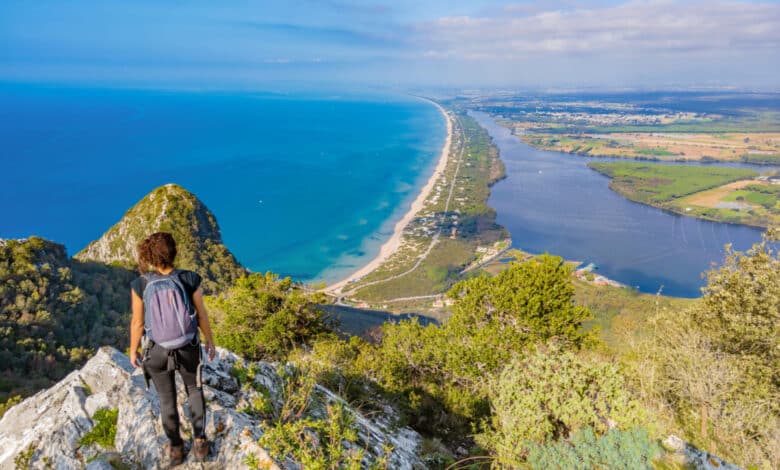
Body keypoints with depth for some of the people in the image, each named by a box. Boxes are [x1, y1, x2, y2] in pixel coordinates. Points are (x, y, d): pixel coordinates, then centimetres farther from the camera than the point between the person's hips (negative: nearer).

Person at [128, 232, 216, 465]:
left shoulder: (140, 284, -20)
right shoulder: (190, 279, -21)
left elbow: (137, 322, -10)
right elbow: (202, 315, -10)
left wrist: (133, 350, 7)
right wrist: (210, 341, 6)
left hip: (157, 350, 0)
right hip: (188, 347, 0)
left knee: (167, 399, 22)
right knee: (194, 390, 27)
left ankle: (175, 448, 38)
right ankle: (199, 442, 30)